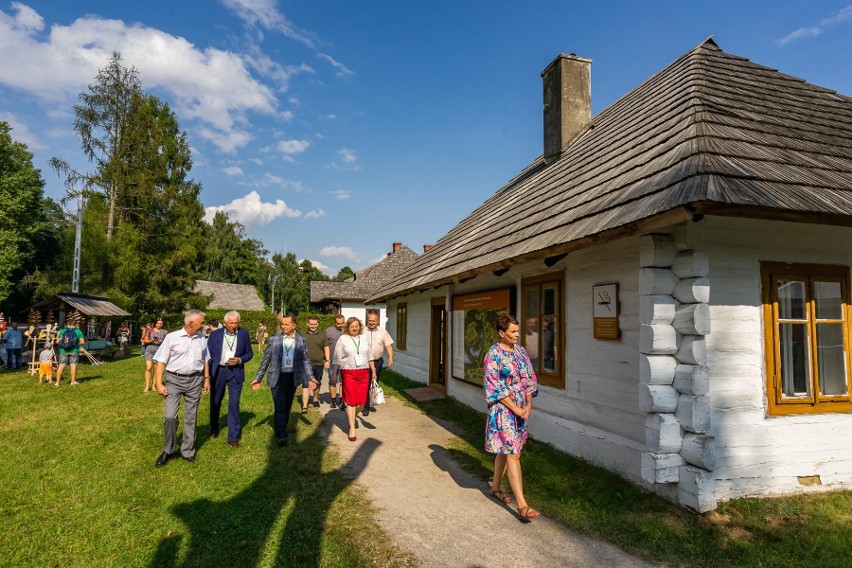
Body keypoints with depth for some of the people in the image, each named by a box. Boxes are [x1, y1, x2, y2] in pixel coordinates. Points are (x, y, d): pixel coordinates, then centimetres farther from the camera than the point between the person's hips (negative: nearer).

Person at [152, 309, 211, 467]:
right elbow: (161, 362, -7)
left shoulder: (202, 339, 6)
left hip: (195, 381, 3)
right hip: (174, 380, -3)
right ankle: (167, 451, 15)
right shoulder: (172, 337, -7)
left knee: (191, 417, 9)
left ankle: (188, 452, 21)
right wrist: (158, 383, -12)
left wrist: (207, 378, 10)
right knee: (170, 416, -5)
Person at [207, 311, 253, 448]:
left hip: (235, 372, -1)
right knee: (215, 402, 18)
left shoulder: (244, 334, -2)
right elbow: (208, 354, 1)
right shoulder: (215, 334, -3)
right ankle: (214, 428, 42)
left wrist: (240, 360, -14)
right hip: (218, 371, 1)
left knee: (234, 404, -2)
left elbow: (249, 353, 5)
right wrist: (207, 374, -4)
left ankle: (233, 437, 7)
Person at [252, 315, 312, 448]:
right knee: (279, 407, -11)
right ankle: (281, 436, -12)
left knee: (287, 407, 13)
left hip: (293, 378, 2)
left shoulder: (301, 340, 2)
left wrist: (310, 378, 1)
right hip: (277, 378, -2)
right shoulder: (274, 339, -1)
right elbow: (265, 360, 3)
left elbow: (305, 361, 7)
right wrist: (258, 378, 2)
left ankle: (281, 430, 30)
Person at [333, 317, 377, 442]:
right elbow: (338, 358, 0)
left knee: (361, 401, 5)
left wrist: (373, 371, 15)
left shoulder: (365, 338, 9)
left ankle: (352, 417, 33)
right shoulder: (343, 339, -1)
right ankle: (352, 428, 8)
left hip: (364, 373, 3)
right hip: (349, 373, -3)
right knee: (351, 401, -1)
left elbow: (369, 356, 16)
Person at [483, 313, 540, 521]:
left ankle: (495, 487, 36)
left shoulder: (521, 351, 6)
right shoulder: (493, 355, -15)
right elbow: (494, 388, -16)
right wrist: (514, 408, -16)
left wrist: (528, 404, -3)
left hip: (521, 408, 7)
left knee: (505, 450, 19)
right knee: (513, 453, -8)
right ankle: (522, 505, -5)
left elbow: (530, 379, 9)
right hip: (503, 410, -7)